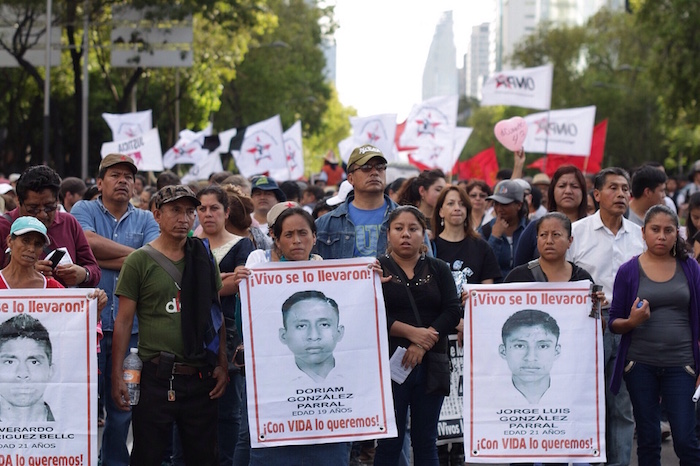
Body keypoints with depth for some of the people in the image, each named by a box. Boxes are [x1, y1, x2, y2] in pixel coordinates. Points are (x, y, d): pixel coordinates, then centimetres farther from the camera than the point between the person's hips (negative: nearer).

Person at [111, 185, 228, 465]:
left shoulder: (203, 258, 10)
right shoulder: (139, 261, -1)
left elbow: (217, 315, 14)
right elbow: (124, 321, -2)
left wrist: (222, 364, 6)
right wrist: (117, 375, -8)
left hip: (200, 377, 3)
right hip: (155, 377, -3)